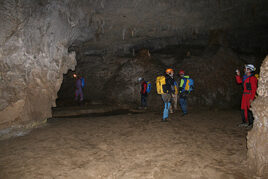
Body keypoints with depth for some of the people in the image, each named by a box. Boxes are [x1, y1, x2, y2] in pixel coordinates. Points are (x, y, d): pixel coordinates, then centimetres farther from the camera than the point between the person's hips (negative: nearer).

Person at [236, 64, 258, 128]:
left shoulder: (252, 78, -14)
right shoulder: (245, 77, 11)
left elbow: (254, 89, -17)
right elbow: (239, 81, 27)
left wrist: (252, 98, -20)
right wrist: (238, 75, 12)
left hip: (250, 96, -9)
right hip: (245, 95, 9)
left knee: (249, 110, -4)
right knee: (243, 109, 11)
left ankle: (251, 123, 7)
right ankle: (244, 122, 22)